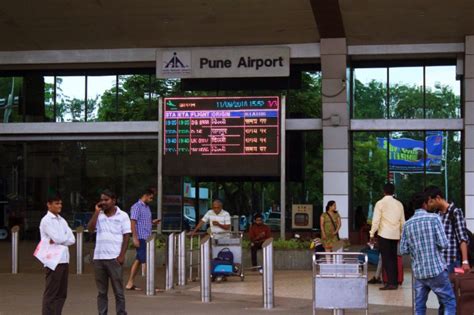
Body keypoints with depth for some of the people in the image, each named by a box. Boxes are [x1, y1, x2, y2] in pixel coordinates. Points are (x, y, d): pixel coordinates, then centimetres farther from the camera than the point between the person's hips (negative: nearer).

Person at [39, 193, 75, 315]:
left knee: (61, 293, 8)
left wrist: (56, 241, -9)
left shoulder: (62, 220, 16)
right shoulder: (46, 220, -6)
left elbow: (72, 239, 6)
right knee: (51, 293, -5)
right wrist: (66, 237, 3)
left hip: (64, 260, 7)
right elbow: (58, 238, -17)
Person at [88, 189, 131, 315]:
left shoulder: (122, 216, 2)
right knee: (101, 292, 7)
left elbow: (126, 236, -1)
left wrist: (122, 255, -9)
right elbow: (90, 229, -3)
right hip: (98, 258, 4)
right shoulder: (99, 216, 12)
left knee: (118, 291, 0)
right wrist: (97, 211, -3)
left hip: (114, 258, -3)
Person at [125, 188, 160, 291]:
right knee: (145, 261, -8)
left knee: (138, 260, 10)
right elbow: (133, 222, -15)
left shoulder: (147, 207, 17)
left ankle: (130, 284, 14)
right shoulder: (137, 207, -10)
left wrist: (152, 222, 9)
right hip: (140, 238, -9)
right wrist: (135, 238, -20)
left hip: (146, 238, 9)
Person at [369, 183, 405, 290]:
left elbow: (376, 220, -9)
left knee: (386, 259, -3)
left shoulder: (380, 203, -7)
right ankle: (394, 282, 13)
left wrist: (372, 234, -2)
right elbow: (402, 221, 10)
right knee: (393, 258, 11)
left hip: (384, 234, -5)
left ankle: (391, 282, -8)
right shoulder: (399, 204, 7)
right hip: (395, 235, 5)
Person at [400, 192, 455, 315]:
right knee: (450, 303, 5)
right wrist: (434, 244, 8)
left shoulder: (407, 224, 5)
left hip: (419, 272, 4)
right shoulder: (434, 218, -7)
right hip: (437, 270, -4)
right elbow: (444, 244, -13)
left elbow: (403, 250, 4)